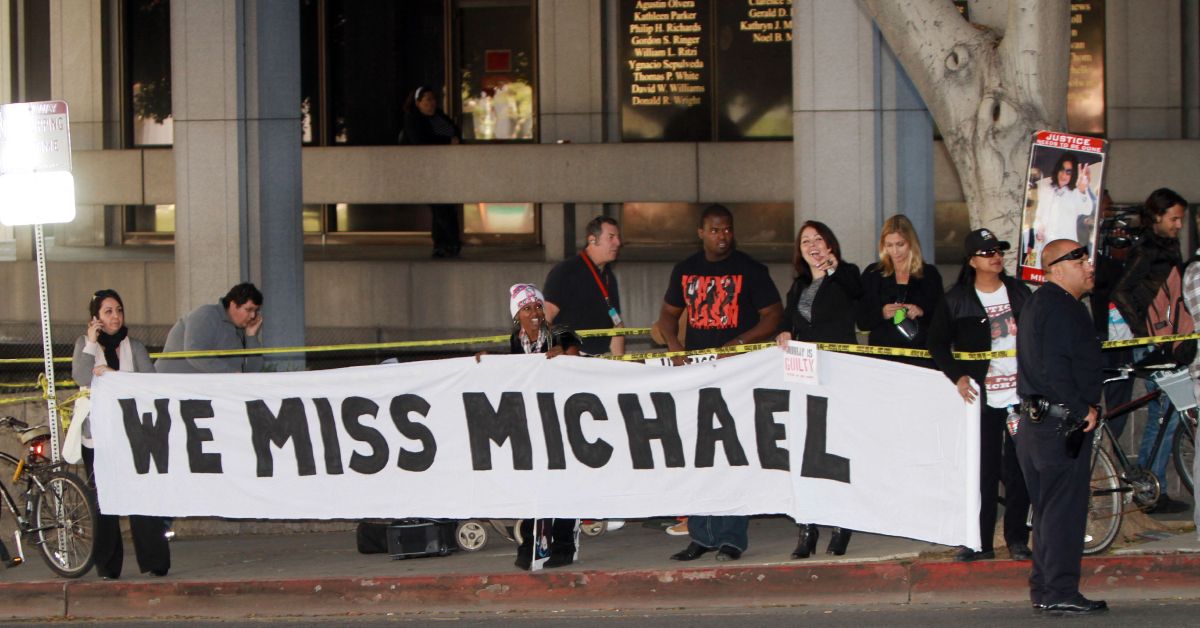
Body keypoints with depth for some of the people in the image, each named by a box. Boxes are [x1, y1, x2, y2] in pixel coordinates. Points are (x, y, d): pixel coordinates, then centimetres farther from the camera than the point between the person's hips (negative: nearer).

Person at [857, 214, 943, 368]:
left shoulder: (929, 274, 8)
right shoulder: (873, 274, 10)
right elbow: (862, 321, 6)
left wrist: (922, 312, -14)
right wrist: (882, 314, -13)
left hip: (920, 355, -1)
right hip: (882, 354, 1)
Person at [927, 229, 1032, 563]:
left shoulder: (1019, 293, 10)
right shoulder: (956, 300, 2)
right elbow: (937, 343, 6)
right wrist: (957, 376, -6)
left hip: (1021, 395, 2)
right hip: (983, 397, -2)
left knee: (1018, 470, 1)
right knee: (984, 470, -1)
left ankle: (1017, 539, 10)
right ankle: (981, 541, 5)